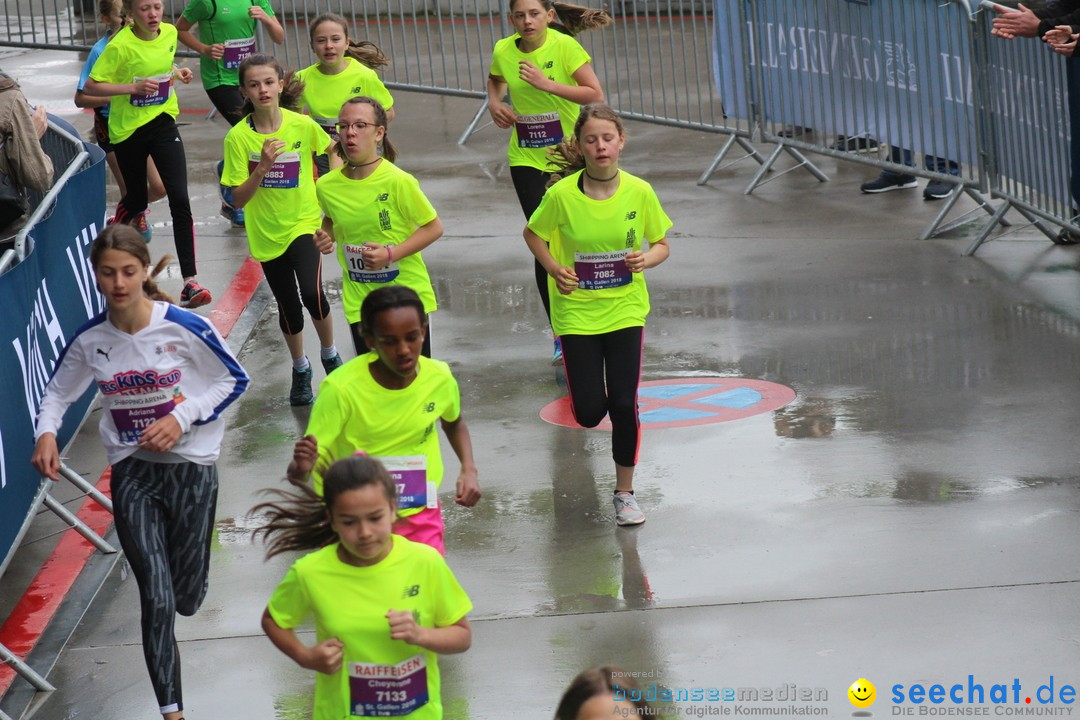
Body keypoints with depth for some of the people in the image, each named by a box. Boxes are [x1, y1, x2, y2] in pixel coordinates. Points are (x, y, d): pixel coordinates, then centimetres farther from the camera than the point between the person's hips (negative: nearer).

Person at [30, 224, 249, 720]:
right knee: (156, 598, -7)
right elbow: (58, 394, 8)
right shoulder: (90, 340, -6)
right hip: (131, 472, 1)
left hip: (190, 465, -1)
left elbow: (235, 380, -5)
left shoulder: (186, 328, -16)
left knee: (186, 598, 10)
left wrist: (183, 418, -17)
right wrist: (46, 433, -13)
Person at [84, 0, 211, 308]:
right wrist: (132, 87, -28)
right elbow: (90, 87, -18)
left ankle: (190, 282, -12)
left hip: (162, 123, 3)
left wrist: (177, 73, -1)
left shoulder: (169, 33, -4)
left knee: (180, 199, -12)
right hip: (128, 129, -3)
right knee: (136, 200, 13)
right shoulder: (120, 45, -20)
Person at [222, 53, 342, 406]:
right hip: (266, 232, 1)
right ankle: (300, 368, 39)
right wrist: (262, 168, -27)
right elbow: (239, 198, -14)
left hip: (304, 223, -1)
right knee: (287, 306, 13)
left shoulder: (303, 125, -11)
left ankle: (330, 354, 7)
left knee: (312, 293, -22)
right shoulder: (238, 137, -13)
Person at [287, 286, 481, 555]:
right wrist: (301, 468, -45)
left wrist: (469, 470, -2)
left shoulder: (439, 377, -11)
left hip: (420, 512, 3)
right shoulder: (341, 389, -23)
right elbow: (296, 475, -22)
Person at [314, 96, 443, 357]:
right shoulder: (327, 186, -4)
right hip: (359, 303, 3)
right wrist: (326, 236, -3)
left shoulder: (398, 181, -18)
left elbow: (434, 227, -11)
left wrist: (392, 253, -22)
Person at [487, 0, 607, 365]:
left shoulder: (565, 46, -15)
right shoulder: (503, 50, -4)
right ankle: (561, 334, 1)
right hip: (526, 159, 2)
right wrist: (494, 103, 0)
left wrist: (548, 85, -26)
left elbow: (595, 94, -19)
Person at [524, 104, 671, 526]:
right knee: (589, 413, -1)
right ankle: (592, 391, 39)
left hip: (626, 310, 1)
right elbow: (533, 234, 4)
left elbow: (661, 244, 4)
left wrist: (646, 259, -18)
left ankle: (624, 493, 14)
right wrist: (554, 268, -12)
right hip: (577, 312, 0)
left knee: (624, 404, -6)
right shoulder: (562, 194, -13)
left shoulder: (639, 192, -9)